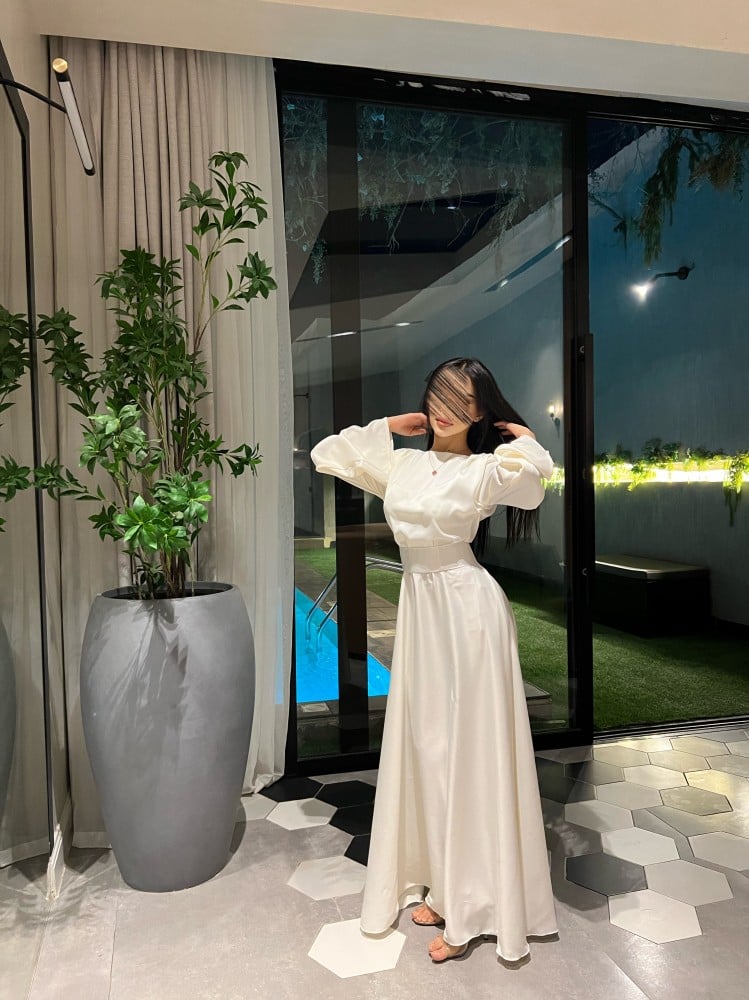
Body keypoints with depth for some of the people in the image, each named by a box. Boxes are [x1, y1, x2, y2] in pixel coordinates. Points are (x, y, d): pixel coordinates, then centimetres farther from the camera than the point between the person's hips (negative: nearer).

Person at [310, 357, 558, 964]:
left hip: (467, 607, -6)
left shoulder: (484, 471, -9)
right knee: (425, 744, 14)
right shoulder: (401, 464, 7)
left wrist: (523, 435, -10)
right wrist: (390, 425, 12)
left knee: (470, 748, 3)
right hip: (418, 605, 6)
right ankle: (443, 885, 32)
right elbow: (327, 455, 14)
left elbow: (532, 467, -32)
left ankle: (476, 907, 19)